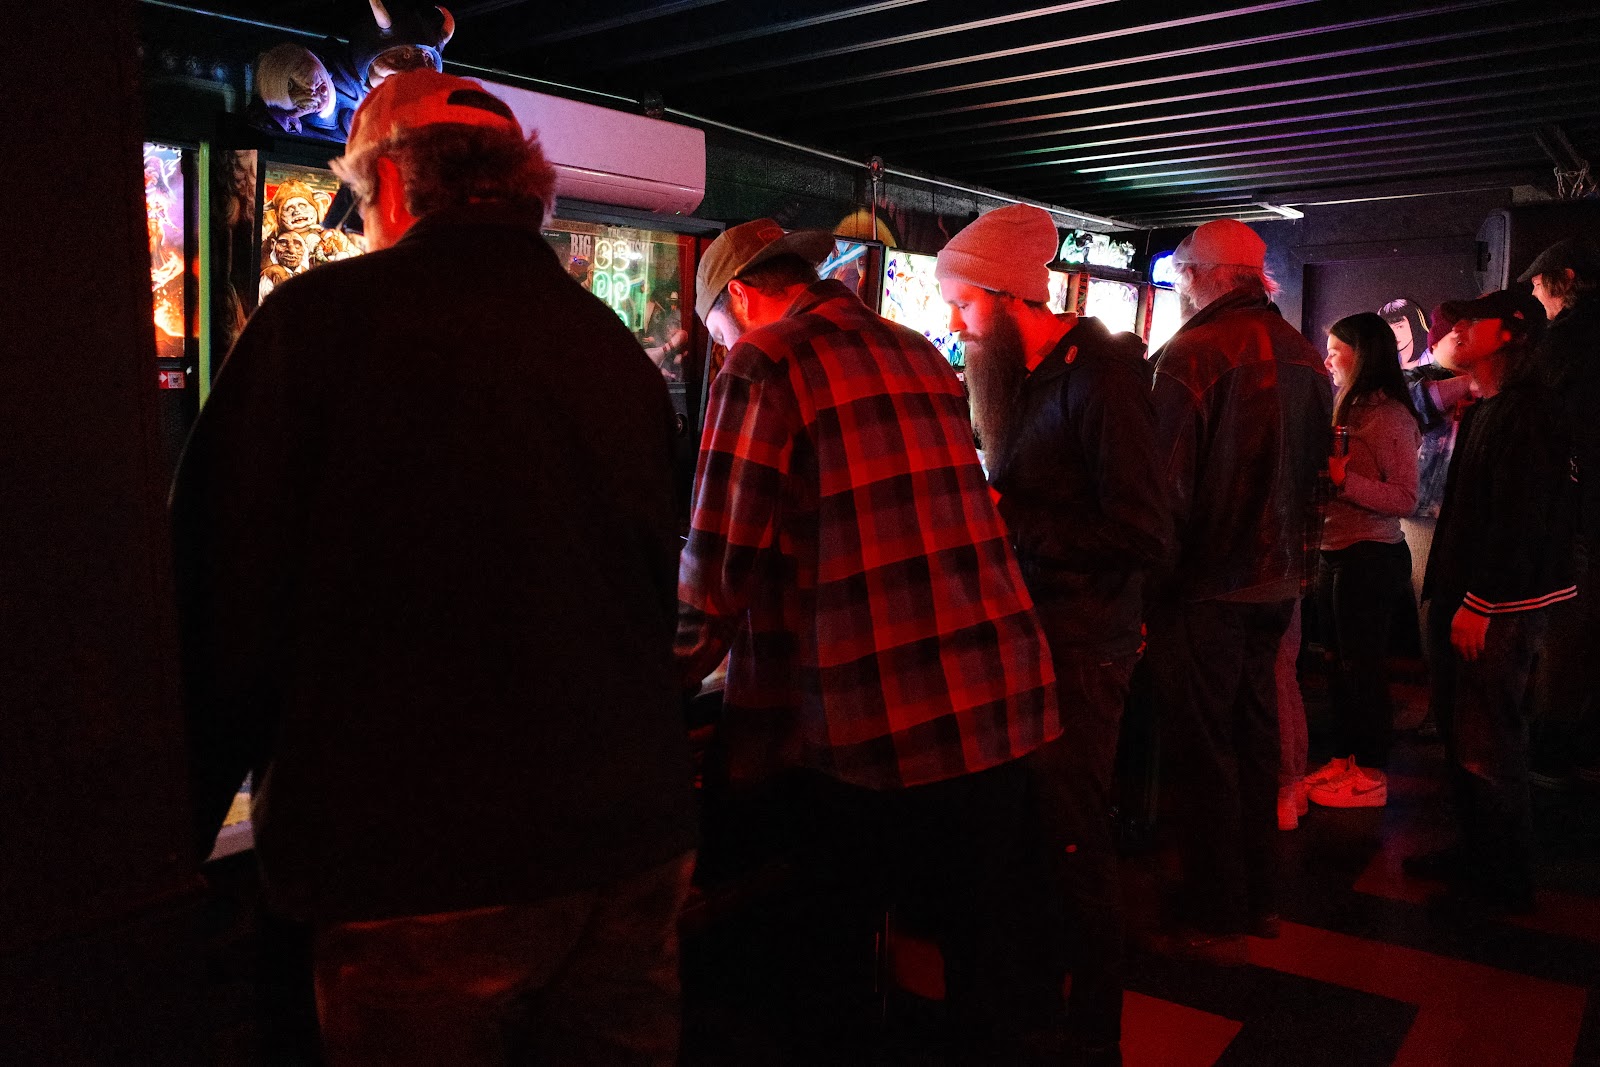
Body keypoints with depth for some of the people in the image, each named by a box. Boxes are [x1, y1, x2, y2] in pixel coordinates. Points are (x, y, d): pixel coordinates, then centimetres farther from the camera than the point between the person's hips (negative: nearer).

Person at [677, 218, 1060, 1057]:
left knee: (835, 954, 15)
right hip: (1005, 699, 7)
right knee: (979, 942, 20)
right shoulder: (920, 357, 15)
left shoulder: (763, 368, -6)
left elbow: (722, 562, -10)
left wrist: (675, 675, 7)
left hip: (872, 720, -6)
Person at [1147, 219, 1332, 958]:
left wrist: (1152, 580, -10)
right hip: (1277, 583, 8)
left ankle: (1215, 920, 14)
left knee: (1202, 750, 3)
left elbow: (1168, 484, -18)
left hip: (1207, 585, -7)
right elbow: (1317, 474, 15)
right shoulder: (1304, 358, 8)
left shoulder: (1192, 355, -16)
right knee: (1255, 736, 18)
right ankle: (1260, 897, 31)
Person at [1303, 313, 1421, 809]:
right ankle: (1345, 760, 27)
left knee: (1363, 666, -1)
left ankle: (1371, 777, 10)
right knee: (1342, 665, 15)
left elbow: (1405, 499, -19)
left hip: (1369, 557, -9)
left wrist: (1343, 479, -26)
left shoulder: (1390, 415, -13)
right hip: (1336, 554, 9)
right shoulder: (1349, 410, 14)